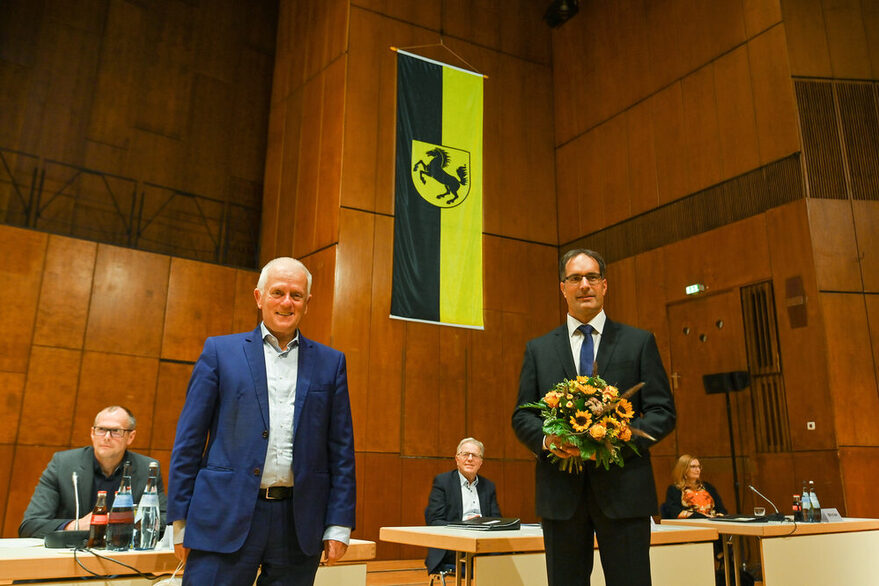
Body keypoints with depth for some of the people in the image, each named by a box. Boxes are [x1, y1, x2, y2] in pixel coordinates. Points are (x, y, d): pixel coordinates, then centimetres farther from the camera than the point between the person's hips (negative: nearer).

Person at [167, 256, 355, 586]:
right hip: (226, 519, -1)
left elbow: (341, 449, 6)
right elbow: (189, 440, 3)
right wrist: (180, 520, 1)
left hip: (300, 523, 2)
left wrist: (339, 525, 1)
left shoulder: (330, 363, 7)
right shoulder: (220, 352, 4)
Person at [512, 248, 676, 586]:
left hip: (623, 487, -1)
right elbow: (521, 417, 9)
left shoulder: (640, 342, 8)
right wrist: (546, 439, -13)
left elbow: (663, 412, 3)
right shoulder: (538, 350, 11)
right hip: (560, 491, 1)